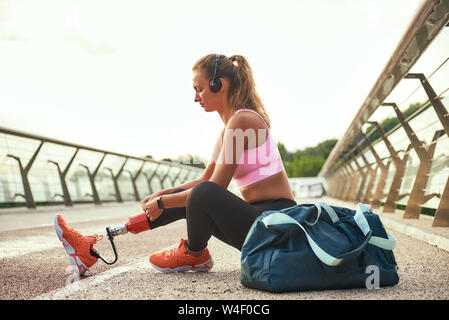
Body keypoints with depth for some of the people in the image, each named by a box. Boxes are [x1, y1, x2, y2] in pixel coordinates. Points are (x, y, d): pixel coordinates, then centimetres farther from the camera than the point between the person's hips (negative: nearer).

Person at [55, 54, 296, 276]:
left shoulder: (242, 120, -16)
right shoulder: (229, 126, 15)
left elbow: (212, 189, -19)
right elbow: (204, 180, 21)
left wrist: (162, 203, -9)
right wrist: (160, 195, 13)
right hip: (256, 214, 10)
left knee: (203, 195, -33)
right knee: (185, 197, 10)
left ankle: (193, 254, 0)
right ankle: (93, 247, 9)